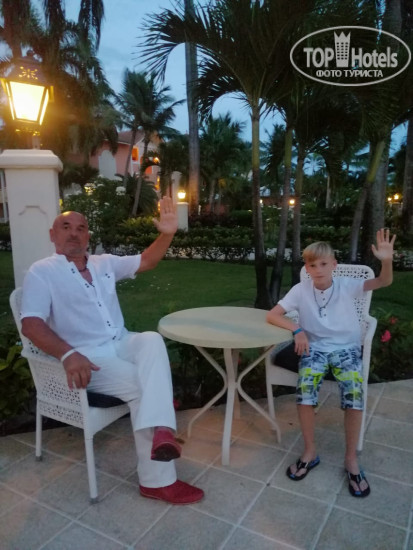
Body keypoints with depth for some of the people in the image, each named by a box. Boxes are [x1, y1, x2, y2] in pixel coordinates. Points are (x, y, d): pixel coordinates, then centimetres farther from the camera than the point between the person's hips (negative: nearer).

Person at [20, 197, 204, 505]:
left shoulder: (104, 263, 16)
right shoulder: (41, 272, -1)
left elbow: (145, 262, 16)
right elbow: (31, 324, -13)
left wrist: (167, 234, -4)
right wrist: (68, 354, -31)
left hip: (121, 344, 5)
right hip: (87, 356, -4)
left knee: (152, 341, -29)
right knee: (142, 385, -25)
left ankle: (160, 430, -40)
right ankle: (158, 479, -17)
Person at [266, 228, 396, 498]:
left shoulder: (347, 286, -6)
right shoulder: (300, 290, -4)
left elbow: (384, 282, -16)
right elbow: (272, 315, -6)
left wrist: (387, 260, -36)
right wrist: (297, 330, -20)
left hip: (346, 348, 0)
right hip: (315, 347, 0)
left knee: (355, 394, -25)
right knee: (304, 389, -26)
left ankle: (351, 459, -2)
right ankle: (310, 452, -2)